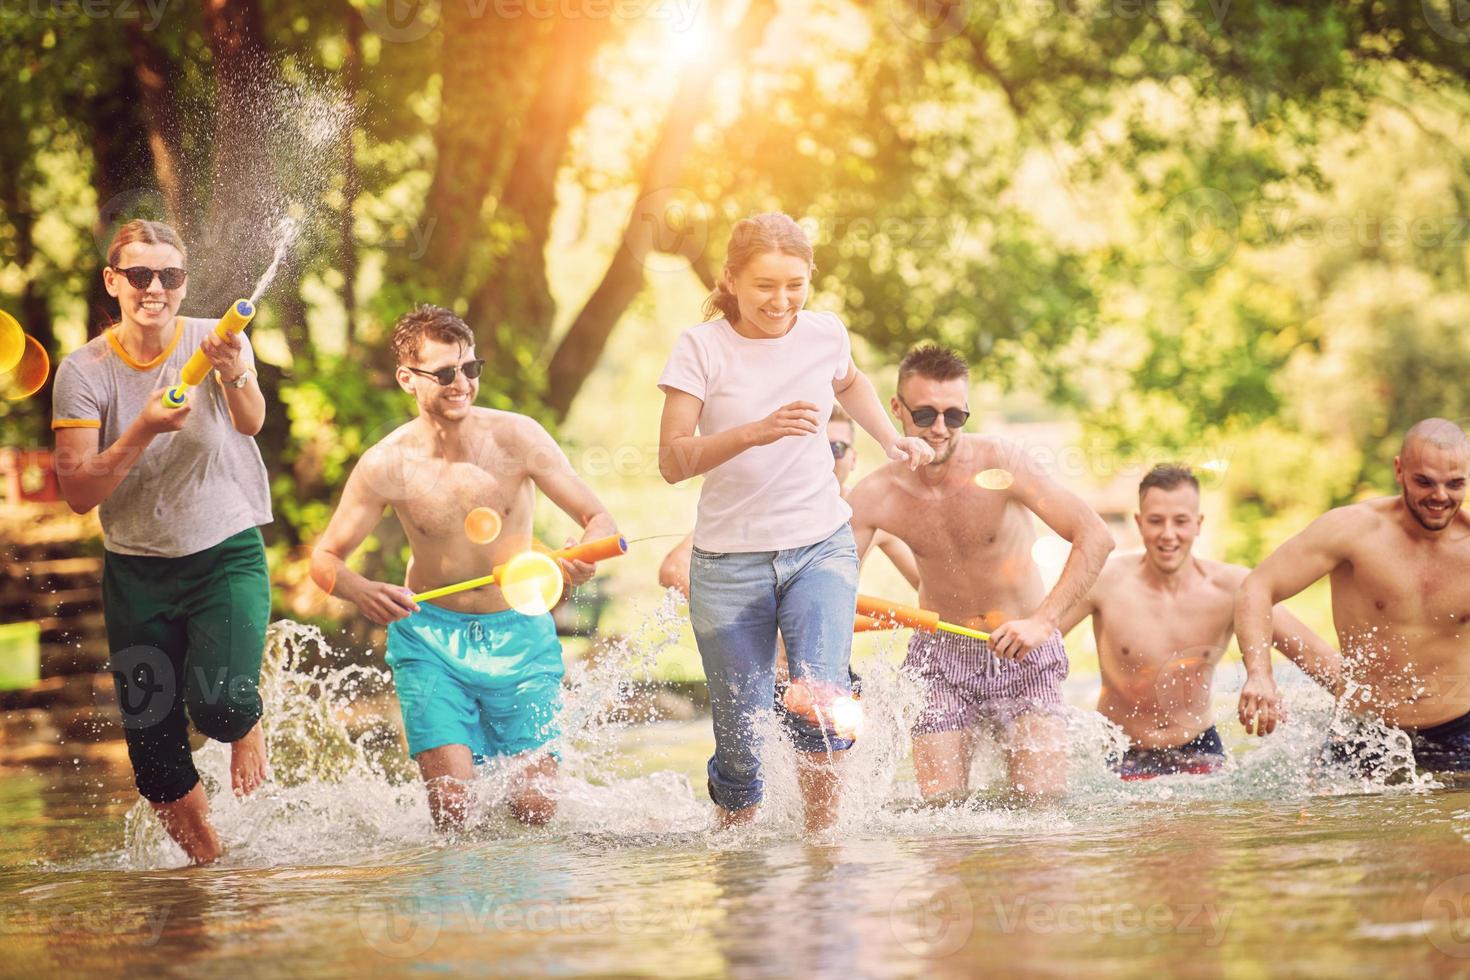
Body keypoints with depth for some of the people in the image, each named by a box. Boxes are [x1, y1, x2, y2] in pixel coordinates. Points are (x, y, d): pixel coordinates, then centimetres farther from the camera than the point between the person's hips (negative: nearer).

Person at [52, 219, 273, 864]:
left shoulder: (213, 341, -9)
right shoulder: (85, 371, -8)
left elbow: (251, 422, -28)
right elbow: (77, 492, -14)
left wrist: (235, 378, -51)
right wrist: (143, 430, -29)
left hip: (227, 552, -2)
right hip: (135, 569, 2)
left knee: (217, 701, -25)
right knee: (154, 755, 1)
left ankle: (247, 726, 13)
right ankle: (210, 866, 27)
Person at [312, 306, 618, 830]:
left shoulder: (516, 438, -12)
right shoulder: (386, 466, -11)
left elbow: (600, 520, -6)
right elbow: (325, 557, 0)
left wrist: (586, 553, -31)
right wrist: (360, 591, -24)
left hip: (518, 634, 1)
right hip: (430, 635, -1)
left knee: (537, 811, -5)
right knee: (450, 807, -14)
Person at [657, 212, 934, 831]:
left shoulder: (825, 334, 2)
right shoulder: (702, 347, -8)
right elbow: (672, 461, -16)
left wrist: (890, 439, 14)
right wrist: (756, 431, -28)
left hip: (821, 548, 1)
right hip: (729, 563, -1)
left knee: (822, 698, -23)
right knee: (740, 740, 3)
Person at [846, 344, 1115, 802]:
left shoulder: (999, 463, -19)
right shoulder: (875, 496, -12)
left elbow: (1095, 537, -21)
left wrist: (1042, 620, -32)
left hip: (1022, 651, -1)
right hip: (941, 653, 1)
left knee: (1044, 797, -10)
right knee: (941, 802, -8)